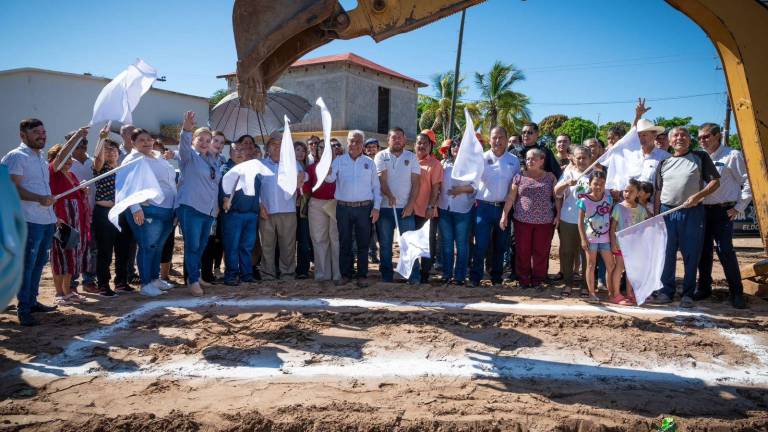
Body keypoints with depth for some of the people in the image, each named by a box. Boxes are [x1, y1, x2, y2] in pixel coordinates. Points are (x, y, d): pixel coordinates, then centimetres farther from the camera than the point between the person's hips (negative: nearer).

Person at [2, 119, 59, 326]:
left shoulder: (41, 158, 18)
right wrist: (39, 198, -30)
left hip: (47, 220, 8)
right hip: (30, 221, -8)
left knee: (39, 262, 14)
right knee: (27, 265, -4)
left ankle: (32, 301, 26)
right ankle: (23, 308, 4)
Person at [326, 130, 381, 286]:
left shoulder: (369, 162, 7)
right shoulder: (339, 161, 5)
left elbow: (376, 186, 7)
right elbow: (330, 178, -10)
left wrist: (376, 207, -1)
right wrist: (327, 173, -33)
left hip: (364, 208, 0)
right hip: (343, 208, 0)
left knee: (363, 243, 4)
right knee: (344, 243, 6)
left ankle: (362, 275, 13)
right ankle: (346, 274, 16)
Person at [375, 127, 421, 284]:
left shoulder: (411, 157, 6)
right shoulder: (381, 156, 3)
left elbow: (415, 183, 2)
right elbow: (381, 179, -9)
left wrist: (410, 205, -8)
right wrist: (389, 195, -26)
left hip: (405, 208, 0)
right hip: (384, 207, 0)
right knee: (385, 245, 7)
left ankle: (414, 277, 5)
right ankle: (386, 277, 17)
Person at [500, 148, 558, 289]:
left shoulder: (550, 177, 6)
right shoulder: (519, 177, 4)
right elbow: (510, 198, 2)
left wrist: (558, 215, -2)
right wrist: (504, 215, -2)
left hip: (545, 222, 0)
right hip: (522, 220, 0)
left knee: (541, 252, 5)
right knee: (522, 251, 4)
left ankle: (537, 280, 17)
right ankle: (523, 280, 15)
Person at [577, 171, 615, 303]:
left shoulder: (608, 198, 1)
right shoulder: (584, 200, -10)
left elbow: (610, 217, 7)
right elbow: (580, 221, -8)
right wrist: (583, 239, -12)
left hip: (605, 237, 3)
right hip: (591, 238, -3)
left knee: (610, 265, 7)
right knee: (591, 265, 5)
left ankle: (611, 292, 19)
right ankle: (592, 293, 12)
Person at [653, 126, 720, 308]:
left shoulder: (700, 157, 4)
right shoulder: (664, 162, 12)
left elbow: (715, 181, 1)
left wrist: (698, 196, -15)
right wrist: (655, 215, 6)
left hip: (692, 212, -2)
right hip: (667, 212, 3)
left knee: (691, 255, 2)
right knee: (667, 254, 6)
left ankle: (688, 294, 12)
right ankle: (667, 291, 16)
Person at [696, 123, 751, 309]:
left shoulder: (732, 156, -4)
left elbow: (748, 183, -5)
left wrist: (738, 208, -7)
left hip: (723, 211, -5)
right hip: (702, 210, 5)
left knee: (725, 251, -8)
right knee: (703, 251, 9)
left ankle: (736, 292, 3)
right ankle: (703, 288, 21)